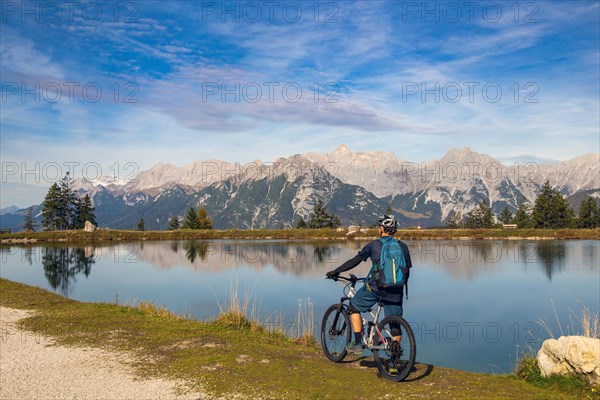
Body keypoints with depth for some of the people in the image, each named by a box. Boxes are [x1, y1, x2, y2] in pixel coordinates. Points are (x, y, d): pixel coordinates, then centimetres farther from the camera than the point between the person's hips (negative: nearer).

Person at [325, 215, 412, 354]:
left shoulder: (374, 245, -2)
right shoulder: (403, 247, 7)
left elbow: (355, 261, -1)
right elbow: (407, 272, 11)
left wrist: (334, 272, 7)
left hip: (375, 288, -3)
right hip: (395, 292, 3)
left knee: (354, 307, 17)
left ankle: (358, 344, 13)